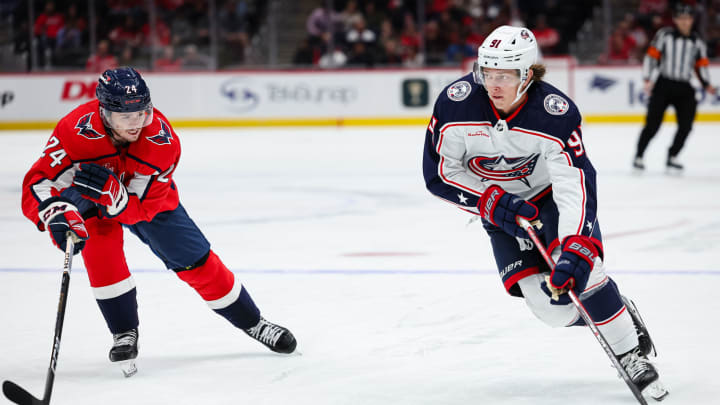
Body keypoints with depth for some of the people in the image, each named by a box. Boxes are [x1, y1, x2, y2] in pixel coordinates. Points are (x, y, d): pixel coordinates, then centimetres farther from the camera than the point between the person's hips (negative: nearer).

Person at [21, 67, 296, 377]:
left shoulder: (163, 141, -35)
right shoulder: (77, 130, -38)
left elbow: (139, 208, -33)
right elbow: (38, 182, -38)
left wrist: (109, 190, -53)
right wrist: (56, 215, -58)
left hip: (148, 197, 1)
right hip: (89, 203, -1)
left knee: (196, 261, 0)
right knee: (99, 244, -29)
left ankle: (253, 323, 20)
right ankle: (124, 333, -12)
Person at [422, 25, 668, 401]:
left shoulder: (557, 113, -30)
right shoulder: (456, 103, -24)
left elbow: (576, 185, -35)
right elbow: (439, 173, -15)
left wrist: (576, 251, -47)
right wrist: (493, 203, -26)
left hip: (551, 192, -2)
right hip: (500, 206, 2)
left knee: (577, 269, -26)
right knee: (550, 305, -11)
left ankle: (632, 355, -8)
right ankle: (610, 315, 19)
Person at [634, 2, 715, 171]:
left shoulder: (697, 42, 10)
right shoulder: (664, 35, -2)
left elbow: (702, 64, 14)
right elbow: (651, 56, -3)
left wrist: (706, 85, -1)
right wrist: (648, 80, -12)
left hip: (684, 88, 4)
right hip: (663, 86, -4)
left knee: (686, 124, -5)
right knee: (653, 124, -7)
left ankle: (672, 157, 12)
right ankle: (639, 156, 6)